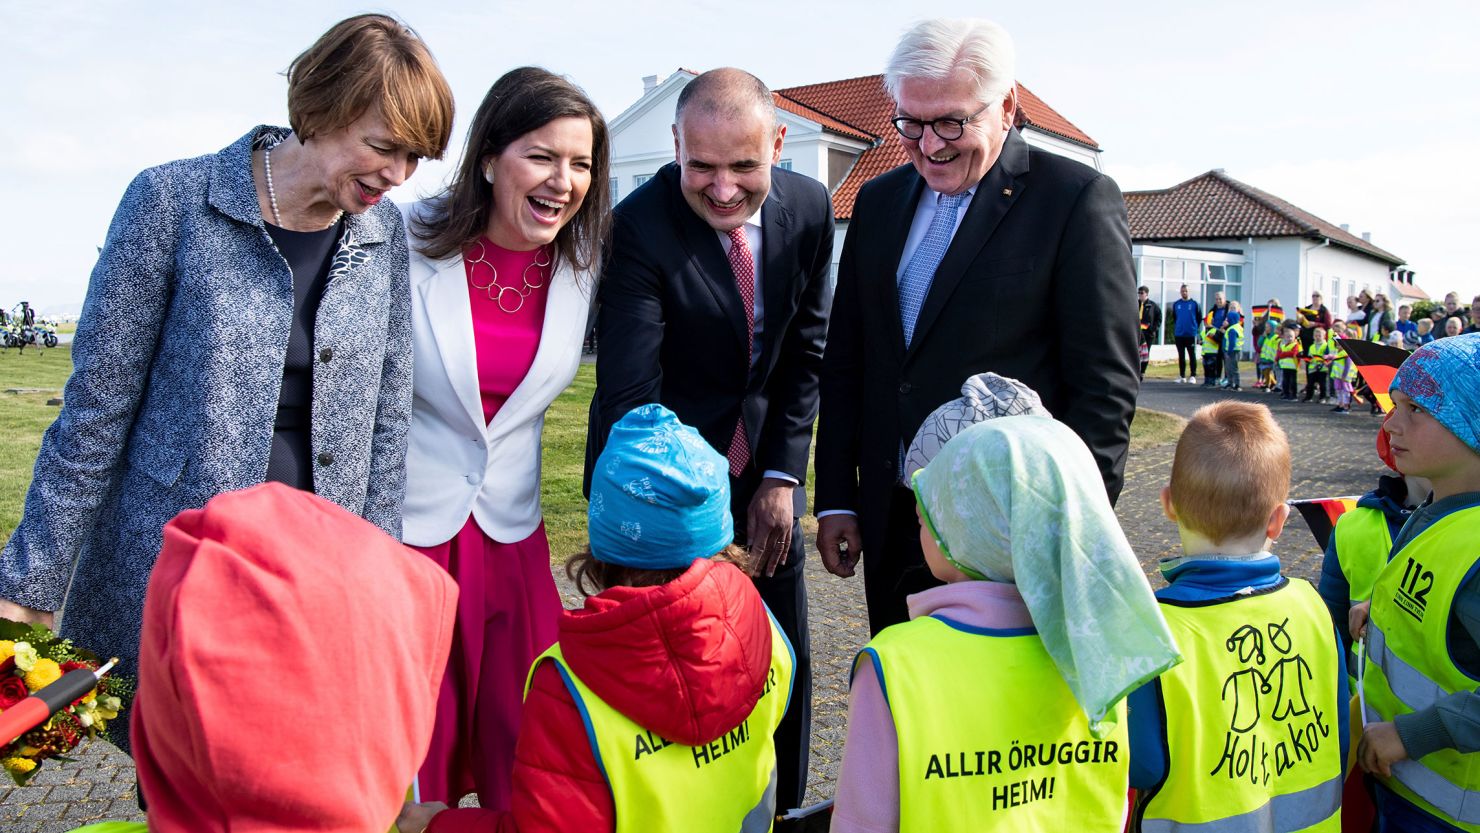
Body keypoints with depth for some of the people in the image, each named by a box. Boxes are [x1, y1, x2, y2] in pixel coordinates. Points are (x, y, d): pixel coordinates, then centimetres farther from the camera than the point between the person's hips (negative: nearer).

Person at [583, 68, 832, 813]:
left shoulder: (808, 207, -5)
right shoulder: (639, 227, -21)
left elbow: (805, 350, 4)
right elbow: (630, 394, -26)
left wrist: (783, 474, -3)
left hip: (762, 476, 5)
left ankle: (781, 813, 32)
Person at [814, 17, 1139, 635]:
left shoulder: (1078, 199, -7)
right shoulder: (877, 201, 10)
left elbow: (1106, 383, -9)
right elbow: (846, 362, 12)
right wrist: (835, 497, 9)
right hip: (889, 525, 5)